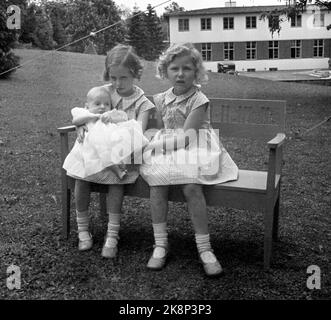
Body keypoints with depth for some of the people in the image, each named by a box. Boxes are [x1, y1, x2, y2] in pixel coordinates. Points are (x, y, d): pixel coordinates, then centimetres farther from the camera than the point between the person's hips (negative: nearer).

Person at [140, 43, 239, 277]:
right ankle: (160, 244, -14)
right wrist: (157, 145, -1)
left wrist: (157, 145, -14)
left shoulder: (199, 100, -9)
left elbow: (186, 137, -16)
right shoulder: (162, 100, 11)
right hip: (168, 152, 4)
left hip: (193, 151, -4)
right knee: (157, 181, -25)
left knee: (191, 187, -31)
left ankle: (204, 249, -17)